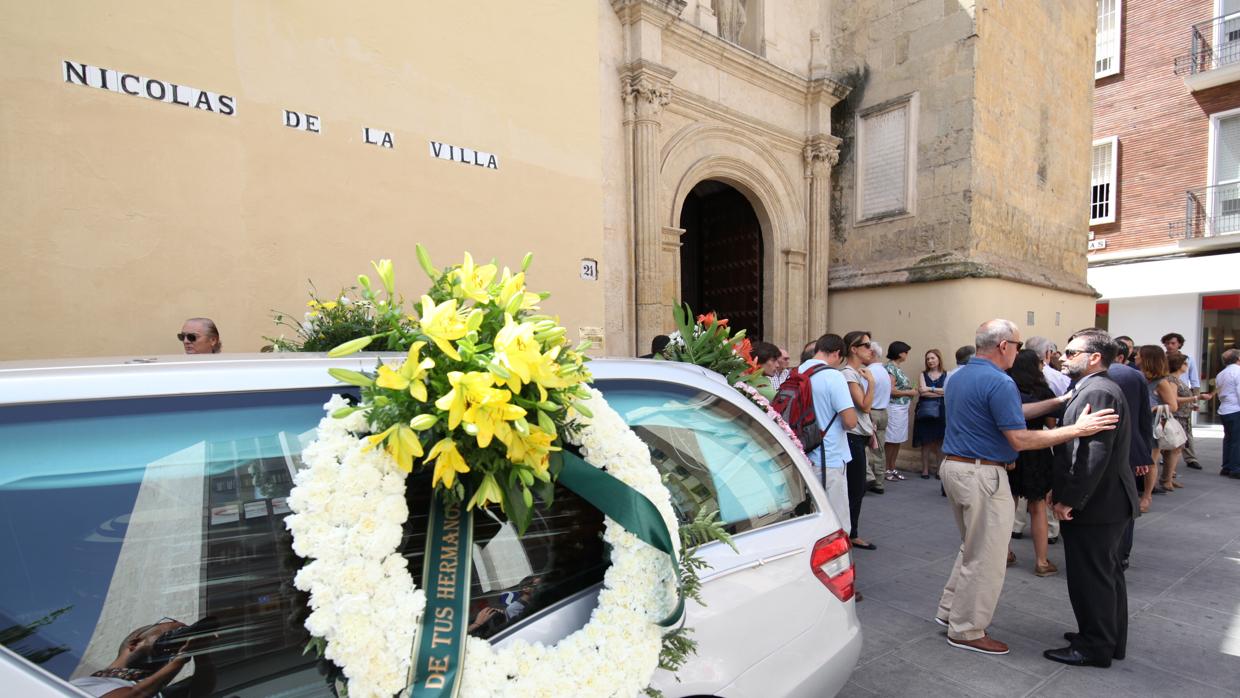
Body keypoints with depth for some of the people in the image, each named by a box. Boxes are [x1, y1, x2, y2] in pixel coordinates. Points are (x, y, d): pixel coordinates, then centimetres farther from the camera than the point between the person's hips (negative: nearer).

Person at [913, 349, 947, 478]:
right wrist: (939, 392, -7)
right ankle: (925, 469, 10)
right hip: (925, 412, 1)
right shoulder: (923, 375, 9)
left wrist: (930, 389, -8)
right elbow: (922, 392, -5)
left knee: (939, 442, 1)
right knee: (925, 442, 4)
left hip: (940, 412, -1)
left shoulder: (945, 375, 4)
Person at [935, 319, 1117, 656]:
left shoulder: (959, 376, 11)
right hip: (982, 475, -9)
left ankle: (950, 609, 33)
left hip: (953, 466, 9)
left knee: (973, 547, 25)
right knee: (986, 557, 6)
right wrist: (1077, 429, -15)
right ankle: (967, 630, 18)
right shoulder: (999, 382, -19)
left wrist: (1057, 402, 14)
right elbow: (1020, 440, -19)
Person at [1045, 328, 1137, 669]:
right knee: (1106, 573, 21)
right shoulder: (1096, 388, 12)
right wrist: (1067, 494, 17)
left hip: (1094, 505, -11)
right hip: (1107, 501, 11)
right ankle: (1112, 640, 35)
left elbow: (1094, 455, -27)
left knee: (1091, 577, 3)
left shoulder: (1098, 392, -21)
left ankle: (1095, 647, 16)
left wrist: (1069, 499, -21)